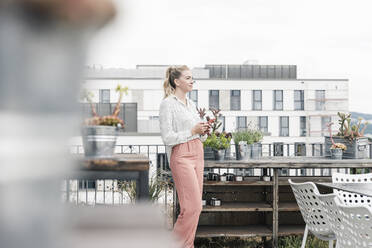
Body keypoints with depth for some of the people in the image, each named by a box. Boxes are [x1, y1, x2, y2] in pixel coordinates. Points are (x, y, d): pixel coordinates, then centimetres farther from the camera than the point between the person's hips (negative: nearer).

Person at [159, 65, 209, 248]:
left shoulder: (191, 103, 17)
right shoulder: (168, 104, -8)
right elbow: (167, 138, -13)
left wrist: (203, 131, 1)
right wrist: (193, 131, -16)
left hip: (197, 154, 8)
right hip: (181, 156, -8)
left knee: (193, 205, 6)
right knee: (193, 206, -11)